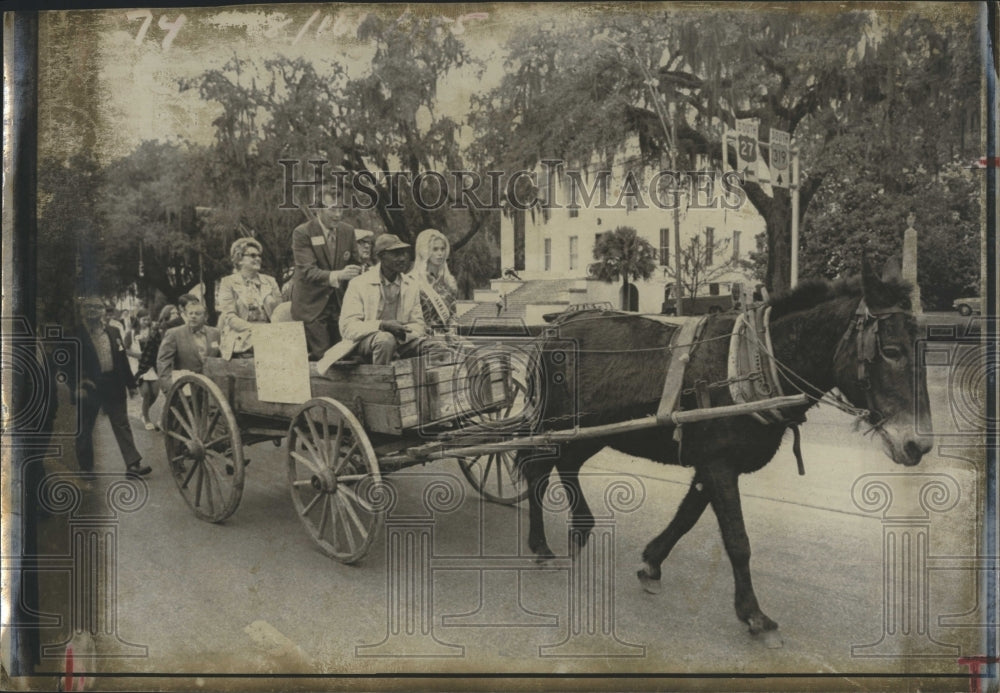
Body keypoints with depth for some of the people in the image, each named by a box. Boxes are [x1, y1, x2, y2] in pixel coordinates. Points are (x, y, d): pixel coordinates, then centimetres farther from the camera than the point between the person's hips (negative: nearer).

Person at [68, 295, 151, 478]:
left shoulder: (113, 332, 11)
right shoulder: (75, 335, -4)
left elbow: (122, 359, 14)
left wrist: (130, 384, 12)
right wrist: (76, 386, -17)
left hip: (113, 387, 3)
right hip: (88, 387, -3)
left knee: (122, 425, 1)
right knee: (84, 429, 7)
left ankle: (133, 463, -1)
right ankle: (86, 468, 19)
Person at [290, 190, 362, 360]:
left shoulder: (348, 231, 6)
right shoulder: (302, 233, -11)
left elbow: (353, 265, 18)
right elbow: (307, 271, -22)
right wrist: (337, 275, -38)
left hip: (339, 303, 5)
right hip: (312, 305, -5)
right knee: (319, 356, -10)